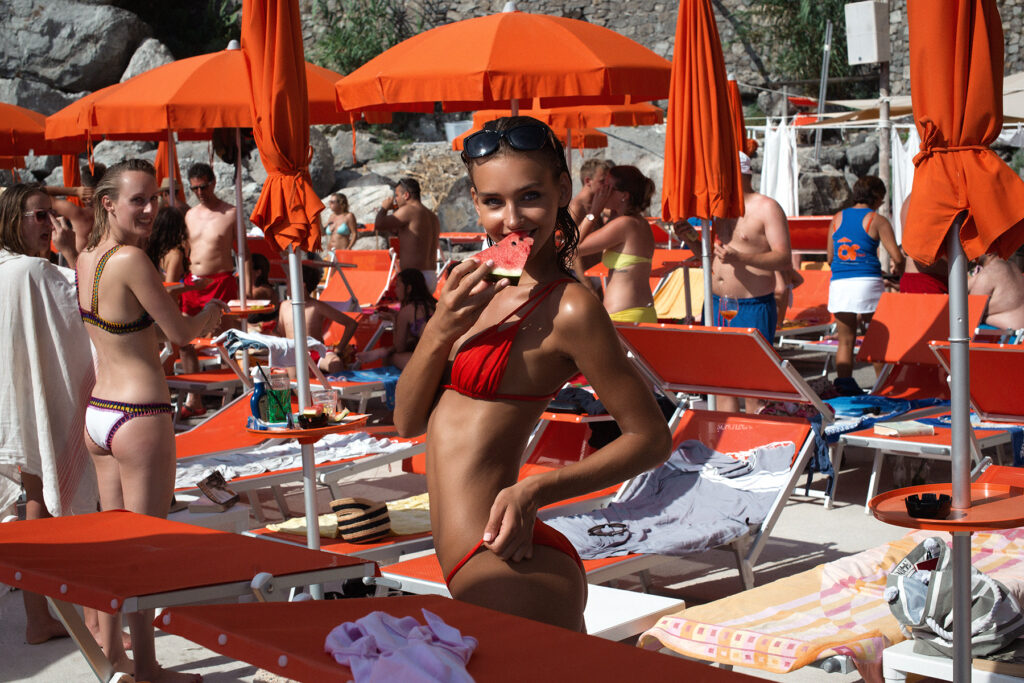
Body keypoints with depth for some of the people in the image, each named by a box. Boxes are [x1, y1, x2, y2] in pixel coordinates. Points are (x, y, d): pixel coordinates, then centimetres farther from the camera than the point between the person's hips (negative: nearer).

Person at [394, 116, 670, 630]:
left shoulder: (567, 307, -14)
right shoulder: (481, 288, 10)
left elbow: (651, 438, -9)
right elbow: (408, 422, 8)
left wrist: (535, 491, -18)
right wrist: (440, 330, -9)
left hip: (510, 572, -8)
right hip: (470, 570, 8)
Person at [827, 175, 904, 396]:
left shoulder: (838, 218, 13)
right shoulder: (877, 220, 0)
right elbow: (897, 257, -4)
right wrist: (898, 270, 18)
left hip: (839, 284, 4)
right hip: (867, 282, -4)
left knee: (845, 339, 7)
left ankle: (844, 381, -5)